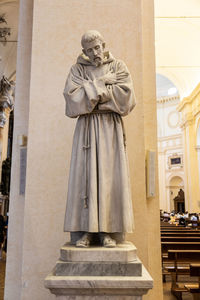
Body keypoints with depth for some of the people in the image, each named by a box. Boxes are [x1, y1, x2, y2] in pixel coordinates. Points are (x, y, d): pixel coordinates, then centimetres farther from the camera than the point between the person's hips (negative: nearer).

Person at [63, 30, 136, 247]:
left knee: (109, 176, -5)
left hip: (110, 126, 0)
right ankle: (86, 231, -2)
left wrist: (91, 90, -3)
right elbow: (72, 96, -6)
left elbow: (125, 94, -5)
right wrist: (101, 83, -6)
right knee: (85, 175, -6)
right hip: (87, 127, 0)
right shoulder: (77, 69, 12)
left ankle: (106, 230, -1)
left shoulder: (118, 66, 12)